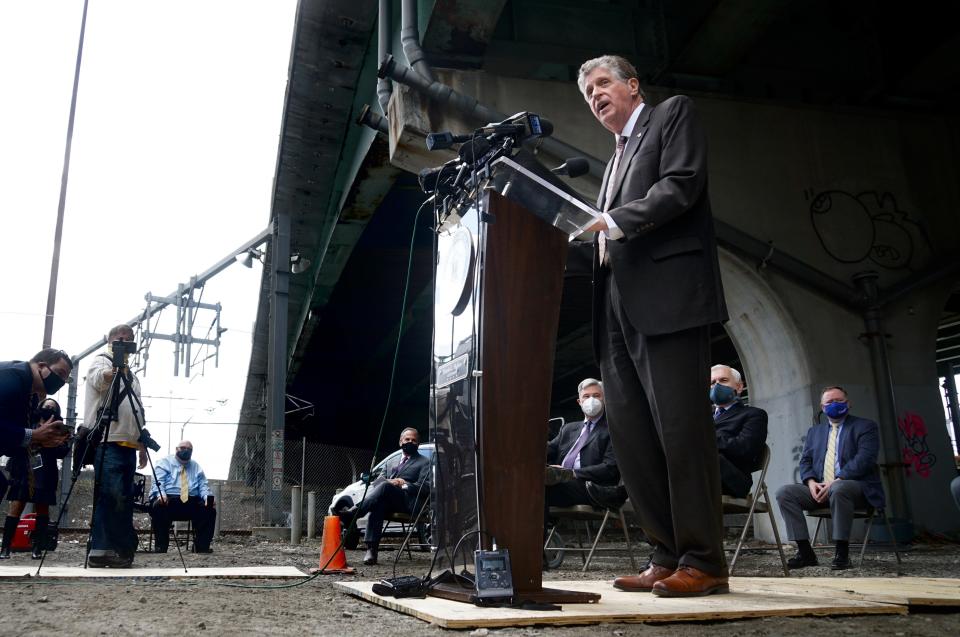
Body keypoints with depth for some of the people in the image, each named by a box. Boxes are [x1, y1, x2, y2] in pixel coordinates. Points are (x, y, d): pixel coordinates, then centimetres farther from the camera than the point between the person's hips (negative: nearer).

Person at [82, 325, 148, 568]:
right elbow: (100, 379, -21)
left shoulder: (131, 375, 27)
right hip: (107, 442, -8)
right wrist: (116, 370, -44)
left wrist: (142, 445, 23)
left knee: (124, 499, 5)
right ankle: (101, 549, -12)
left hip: (128, 445, 8)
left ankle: (111, 549, 8)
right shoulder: (101, 361, 5)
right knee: (112, 496, -15)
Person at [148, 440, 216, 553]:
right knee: (159, 507, -37)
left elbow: (203, 485, 15)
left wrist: (207, 497, -8)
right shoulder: (165, 463, 12)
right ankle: (161, 546, -28)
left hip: (192, 502, 3)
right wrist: (161, 494, -26)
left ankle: (202, 546, -22)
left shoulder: (196, 467, 25)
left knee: (210, 510, -23)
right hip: (168, 499, -3)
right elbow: (158, 482, -4)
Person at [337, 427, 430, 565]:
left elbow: (426, 487, 3)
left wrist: (404, 485, -10)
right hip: (387, 500, 4)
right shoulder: (390, 464, 34)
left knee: (385, 486, -34)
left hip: (409, 503, -3)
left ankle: (353, 513, -43)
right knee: (378, 504, -36)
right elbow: (376, 482, 19)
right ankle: (371, 550, -43)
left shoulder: (424, 463, 18)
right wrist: (390, 482, -4)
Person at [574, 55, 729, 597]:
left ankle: (704, 561, -3)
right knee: (631, 438, 3)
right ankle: (668, 557, 9)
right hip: (619, 308, 8)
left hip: (668, 293, -8)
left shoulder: (674, 114, 10)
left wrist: (615, 221, -16)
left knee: (681, 428, -10)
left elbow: (681, 184, -8)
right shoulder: (615, 160, 30)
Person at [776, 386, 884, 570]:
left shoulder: (865, 427, 6)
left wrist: (836, 482, -21)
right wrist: (811, 482, -8)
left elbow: (864, 459, -10)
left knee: (838, 489, -40)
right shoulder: (815, 431, 24)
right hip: (820, 489, 5)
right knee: (784, 492, -18)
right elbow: (805, 461, 16)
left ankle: (842, 553, -28)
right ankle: (805, 552, -17)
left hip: (856, 486, -5)